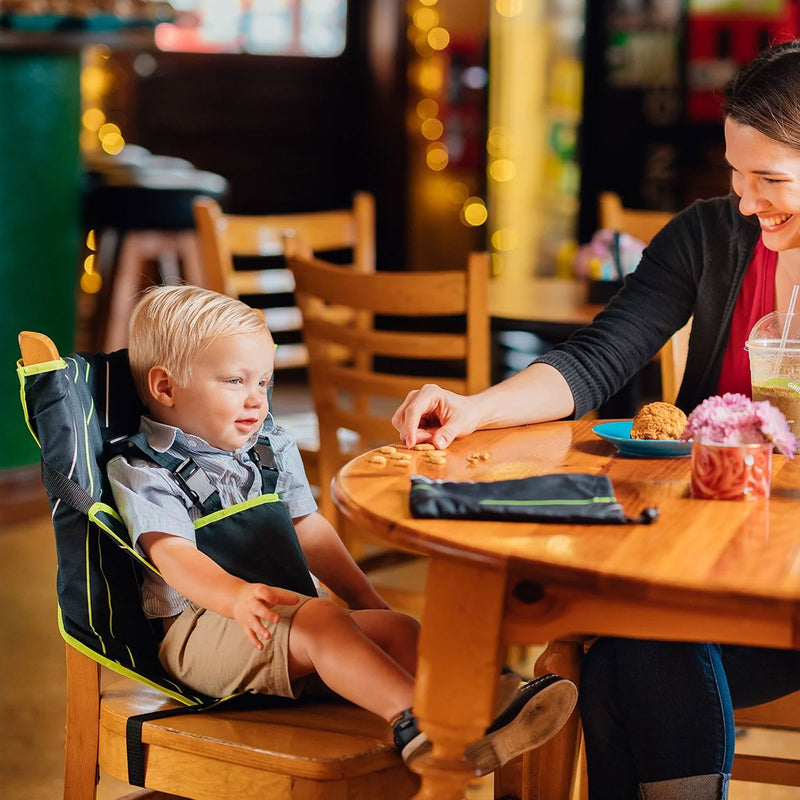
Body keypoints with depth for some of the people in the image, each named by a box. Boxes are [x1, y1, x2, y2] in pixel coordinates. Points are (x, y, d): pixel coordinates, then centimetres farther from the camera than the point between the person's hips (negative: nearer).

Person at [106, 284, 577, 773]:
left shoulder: (271, 449, 19)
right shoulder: (144, 472, -4)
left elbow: (309, 529, 24)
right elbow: (175, 556, -20)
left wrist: (366, 598, 16)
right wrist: (237, 595, -39)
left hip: (291, 618, 7)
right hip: (203, 627, -7)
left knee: (397, 628, -16)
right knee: (320, 620, -34)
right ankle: (413, 719, -51)